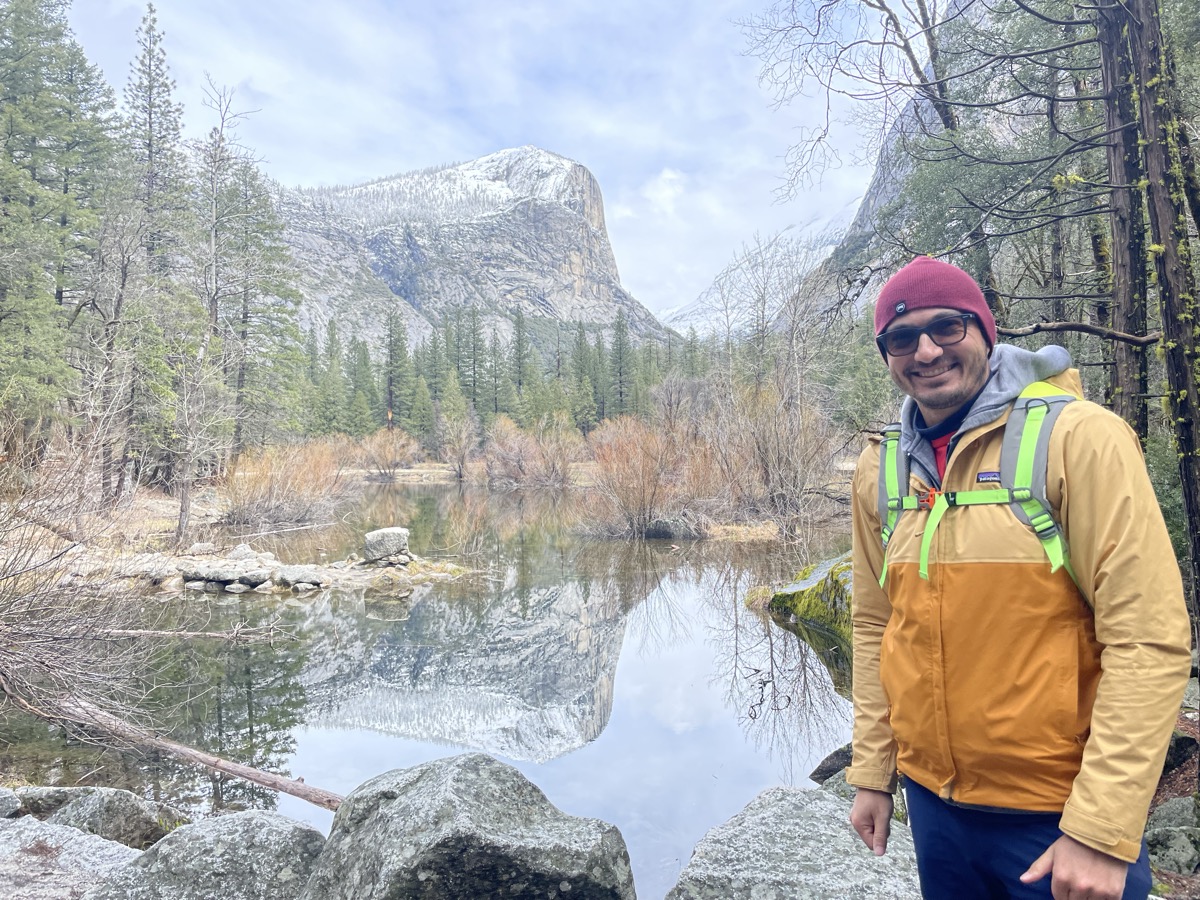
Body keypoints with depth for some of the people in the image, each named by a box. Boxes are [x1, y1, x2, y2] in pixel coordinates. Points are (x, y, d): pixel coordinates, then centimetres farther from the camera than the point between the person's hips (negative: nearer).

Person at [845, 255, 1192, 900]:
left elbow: (1149, 640, -16)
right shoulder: (878, 468, 0)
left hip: (1061, 813, -4)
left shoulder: (1079, 436, -14)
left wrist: (1102, 830, -16)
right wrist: (871, 773, 7)